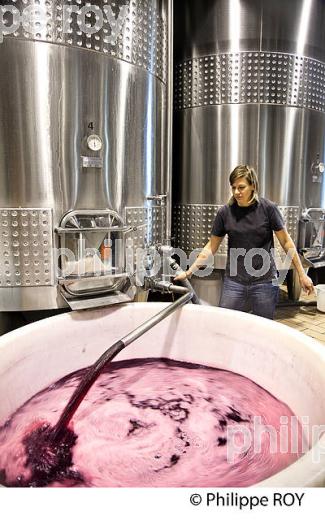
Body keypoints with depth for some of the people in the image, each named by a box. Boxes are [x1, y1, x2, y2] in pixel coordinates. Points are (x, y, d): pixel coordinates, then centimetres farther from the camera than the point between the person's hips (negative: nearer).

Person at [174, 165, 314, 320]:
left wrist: (302, 274, 2)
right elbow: (211, 246, 6)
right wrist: (189, 271, 3)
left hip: (265, 282, -1)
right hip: (234, 282, 1)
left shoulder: (267, 208, -6)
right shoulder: (225, 212, -2)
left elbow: (286, 242, 1)